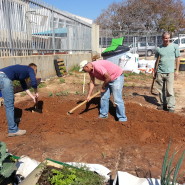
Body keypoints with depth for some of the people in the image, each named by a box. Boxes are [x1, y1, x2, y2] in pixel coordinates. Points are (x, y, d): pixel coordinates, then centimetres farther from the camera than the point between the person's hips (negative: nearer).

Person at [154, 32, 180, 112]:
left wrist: (177, 70, 0)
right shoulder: (159, 48, 6)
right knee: (160, 90, 9)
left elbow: (177, 58, 4)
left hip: (170, 72, -3)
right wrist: (154, 70, 14)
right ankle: (163, 104, 22)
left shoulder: (175, 46, 0)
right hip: (160, 72, 3)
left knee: (169, 90, -5)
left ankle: (171, 106, 4)